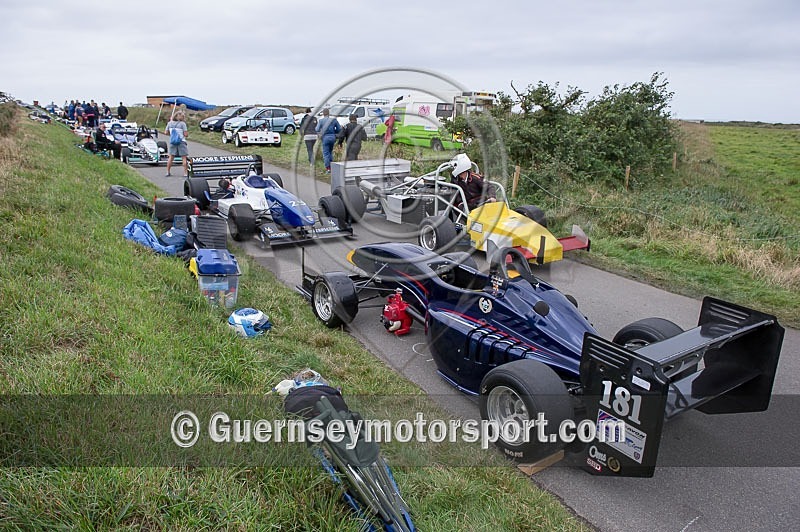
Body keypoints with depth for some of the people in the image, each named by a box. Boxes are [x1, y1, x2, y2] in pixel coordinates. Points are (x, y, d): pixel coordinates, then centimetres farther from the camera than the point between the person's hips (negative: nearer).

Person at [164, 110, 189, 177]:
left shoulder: (170, 123, 6)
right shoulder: (182, 124, -8)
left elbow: (166, 132, 8)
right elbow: (186, 134, -10)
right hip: (181, 142, -5)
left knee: (171, 157, 13)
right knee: (184, 157, 0)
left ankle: (168, 172, 17)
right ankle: (185, 173, -2)